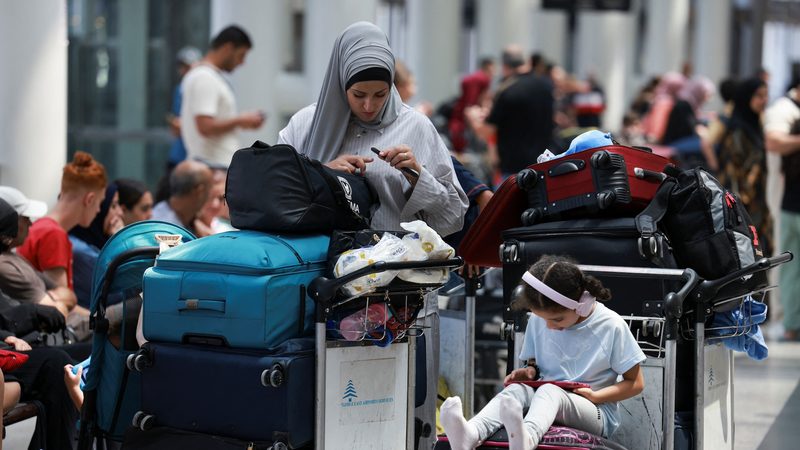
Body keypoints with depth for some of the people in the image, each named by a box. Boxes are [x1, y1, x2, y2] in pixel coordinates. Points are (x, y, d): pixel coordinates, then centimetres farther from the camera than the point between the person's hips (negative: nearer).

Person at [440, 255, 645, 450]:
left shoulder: (611, 326, -8)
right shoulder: (537, 321, 4)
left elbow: (635, 383, -2)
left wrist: (594, 396, -16)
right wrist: (529, 372, -5)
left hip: (597, 412, -4)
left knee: (549, 392, -37)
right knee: (516, 390, -30)